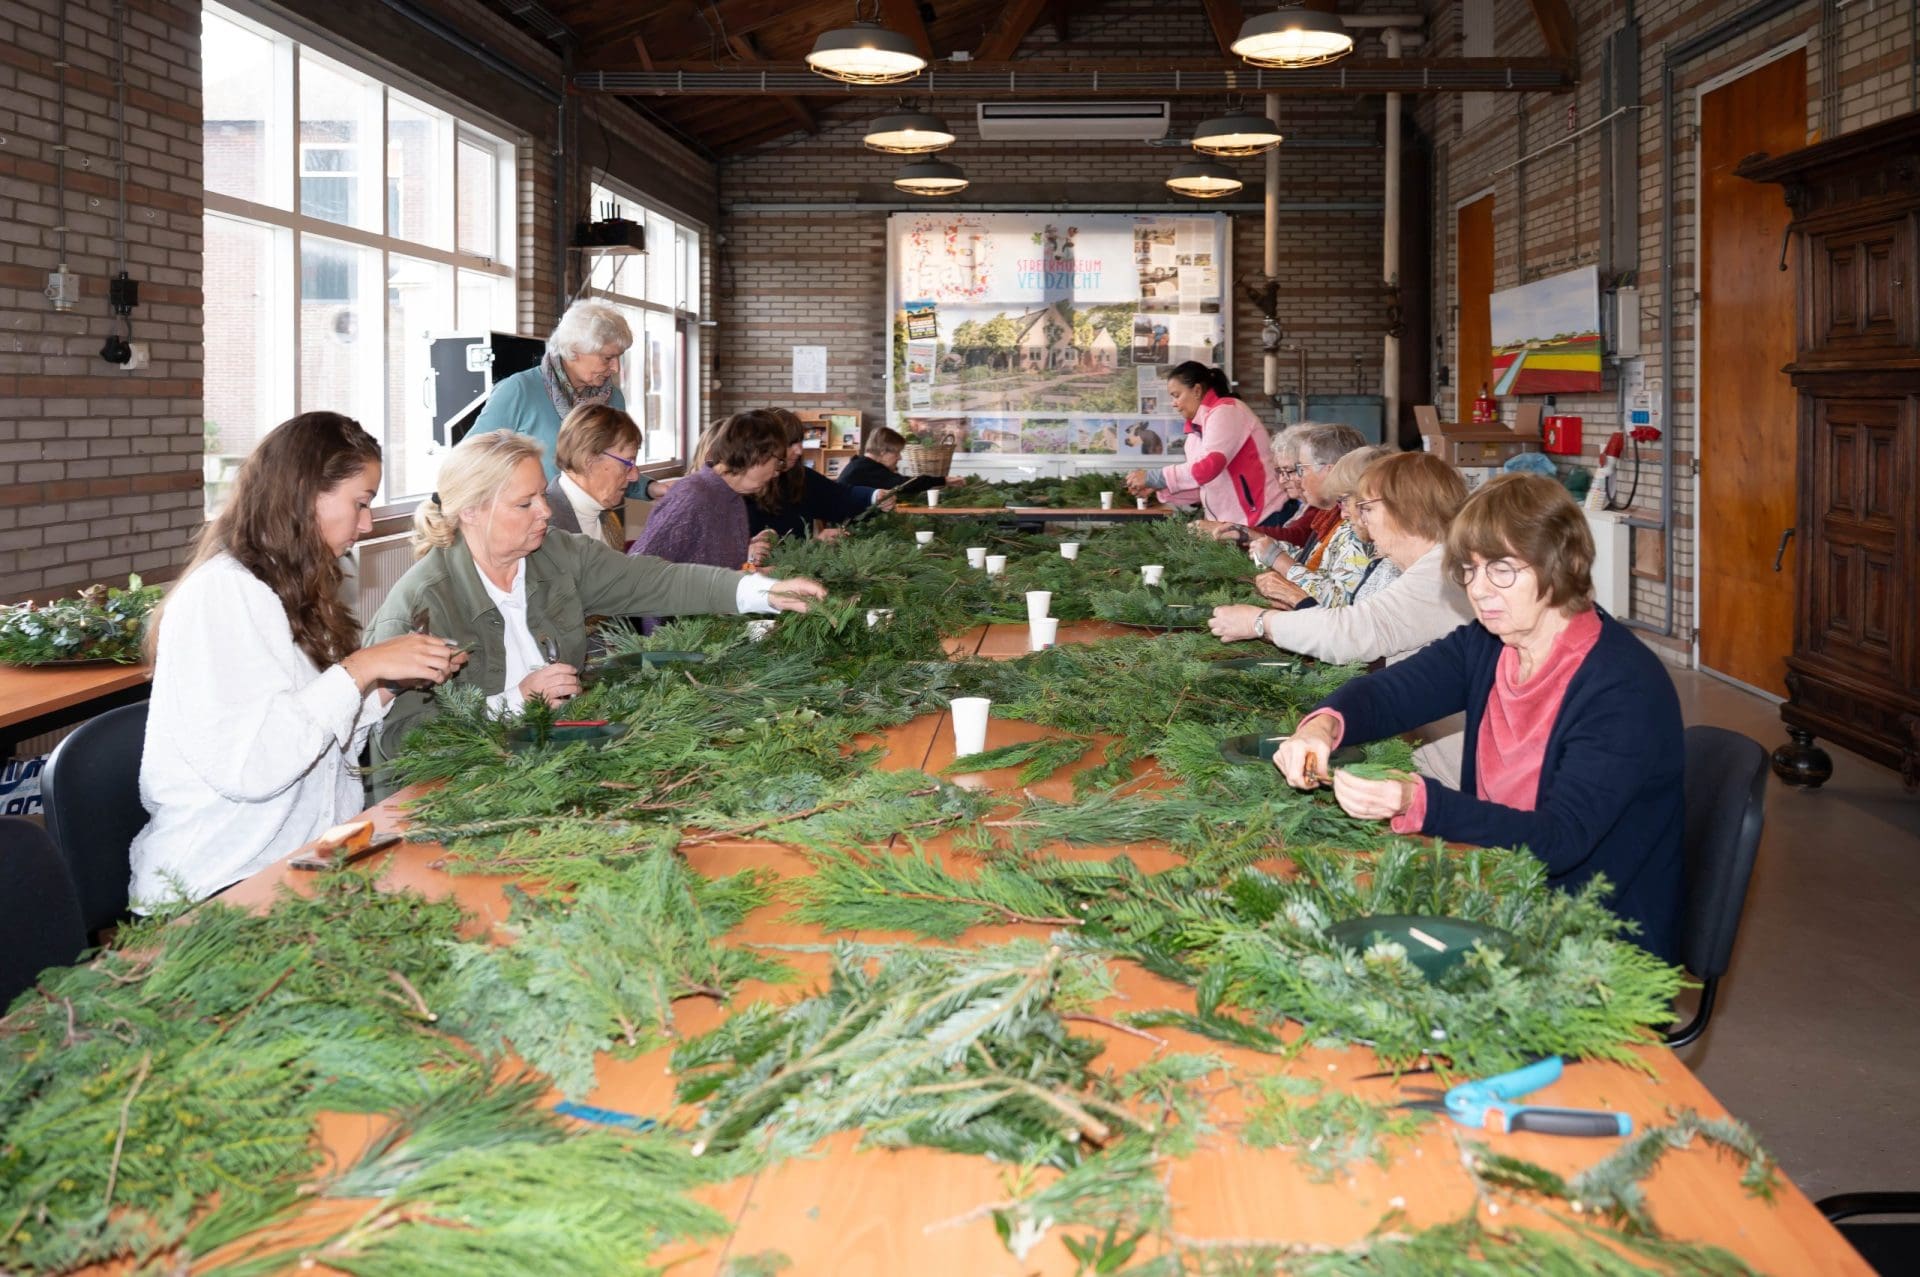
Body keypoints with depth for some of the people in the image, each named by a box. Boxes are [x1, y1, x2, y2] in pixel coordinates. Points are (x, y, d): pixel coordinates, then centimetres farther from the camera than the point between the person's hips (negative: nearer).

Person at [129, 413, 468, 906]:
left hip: (307, 863, 9)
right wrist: (361, 669, -19)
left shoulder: (291, 591, 17)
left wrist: (390, 683, 3)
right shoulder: (221, 593, -12)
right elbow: (248, 767, -23)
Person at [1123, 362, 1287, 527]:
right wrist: (1159, 487, 0)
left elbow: (1208, 468, -24)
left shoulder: (1225, 411, -11)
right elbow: (1204, 486, 12)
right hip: (1230, 522, 8)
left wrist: (1152, 477, -17)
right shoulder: (1197, 429, 14)